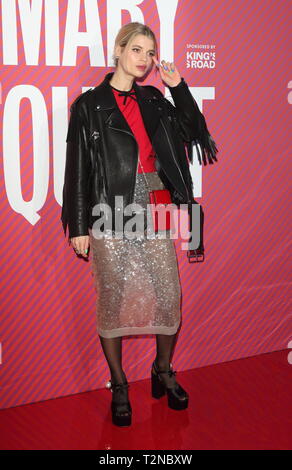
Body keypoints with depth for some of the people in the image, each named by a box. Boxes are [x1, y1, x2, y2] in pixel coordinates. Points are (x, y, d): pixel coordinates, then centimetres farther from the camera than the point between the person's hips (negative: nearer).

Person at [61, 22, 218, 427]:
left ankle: (164, 371, 24)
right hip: (110, 212, -4)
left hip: (153, 208, 4)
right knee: (114, 299, 2)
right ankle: (119, 386, 18)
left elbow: (193, 132, 14)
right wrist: (79, 226, -5)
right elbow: (78, 167, -2)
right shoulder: (89, 105, 0)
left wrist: (179, 87, 5)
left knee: (169, 295, 2)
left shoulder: (153, 101, 13)